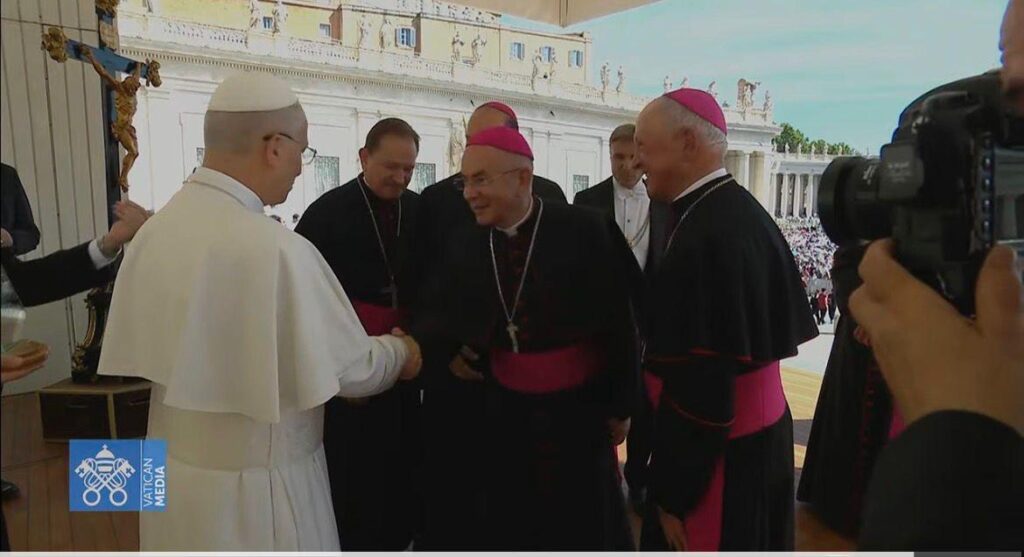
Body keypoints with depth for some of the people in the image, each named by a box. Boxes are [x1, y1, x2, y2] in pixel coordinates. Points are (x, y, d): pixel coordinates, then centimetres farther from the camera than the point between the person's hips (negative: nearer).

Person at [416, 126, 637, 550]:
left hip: (578, 407, -3)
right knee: (508, 525, 16)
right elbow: (438, 314, 2)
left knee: (584, 523, 15)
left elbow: (619, 323, -10)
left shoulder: (586, 230, -14)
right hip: (504, 409, 4)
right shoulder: (464, 243, -2)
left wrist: (621, 404, -6)